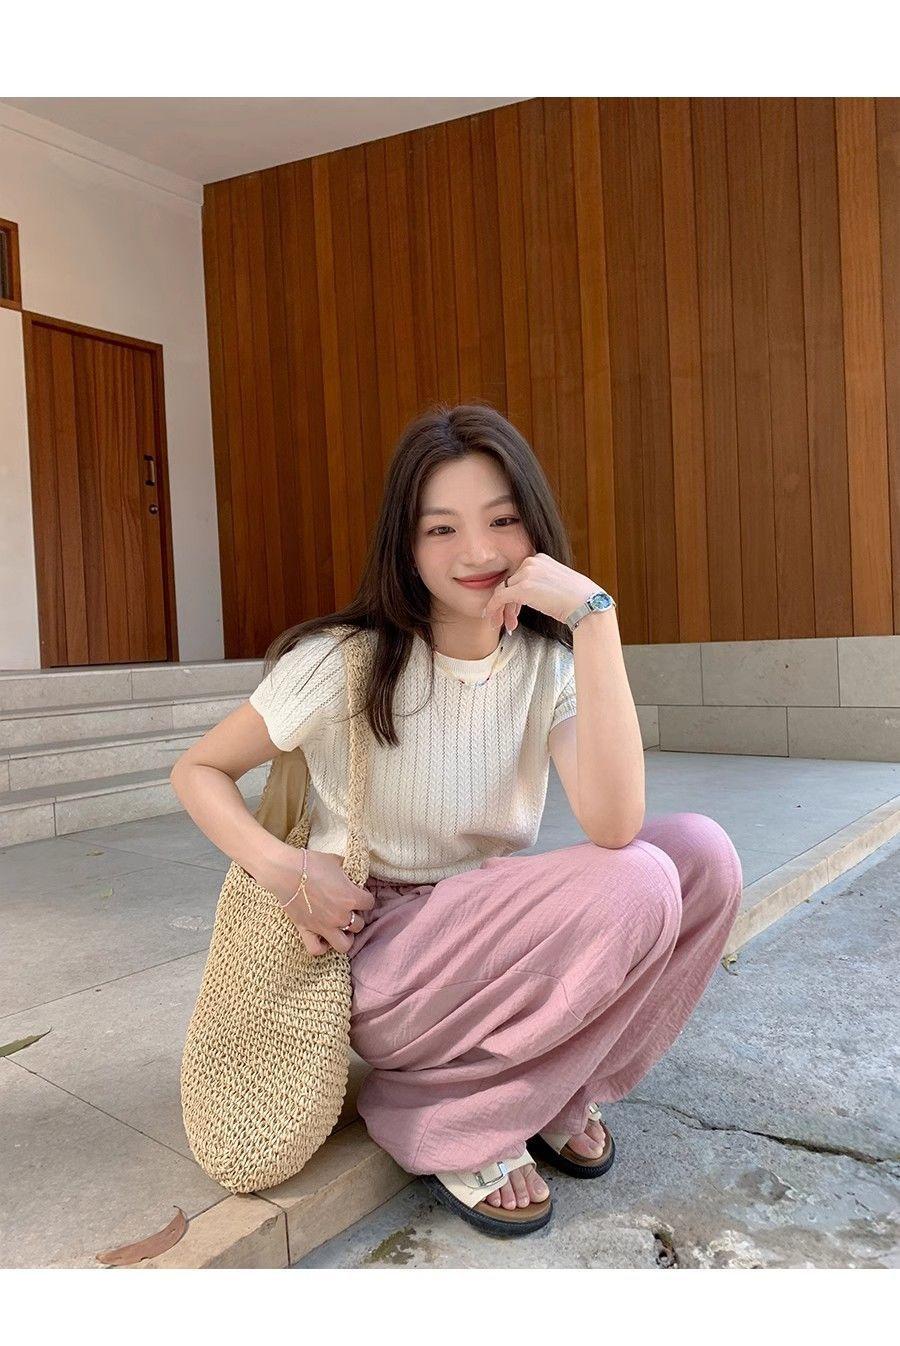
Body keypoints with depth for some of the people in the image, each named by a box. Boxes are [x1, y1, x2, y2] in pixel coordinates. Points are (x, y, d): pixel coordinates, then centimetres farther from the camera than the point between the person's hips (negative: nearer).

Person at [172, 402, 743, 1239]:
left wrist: (592, 616, -28)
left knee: (702, 852, -15)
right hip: (377, 963, -5)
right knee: (635, 887, -26)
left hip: (495, 941, 5)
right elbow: (199, 770, -4)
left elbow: (612, 826, -24)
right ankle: (449, 1125, -6)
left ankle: (550, 1094, 1)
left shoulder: (548, 665, -6)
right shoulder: (346, 663, -15)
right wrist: (280, 867, -23)